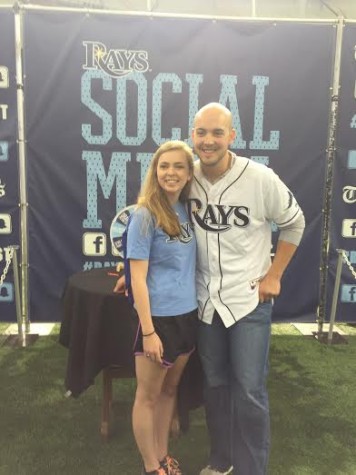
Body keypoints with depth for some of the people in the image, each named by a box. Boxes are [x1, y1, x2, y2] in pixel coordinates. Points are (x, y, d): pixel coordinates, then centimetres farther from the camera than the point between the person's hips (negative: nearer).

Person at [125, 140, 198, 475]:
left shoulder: (186, 210, 3)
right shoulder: (145, 215, -15)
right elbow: (138, 278, -16)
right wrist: (148, 330, -17)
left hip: (188, 314, 7)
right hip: (159, 317, -6)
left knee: (169, 390, 21)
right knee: (148, 396, 13)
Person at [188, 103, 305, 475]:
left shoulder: (260, 178, -15)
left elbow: (294, 223, 0)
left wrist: (274, 276, -3)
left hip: (249, 298, -3)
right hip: (206, 299, 4)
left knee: (249, 390, 3)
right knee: (214, 384, 17)